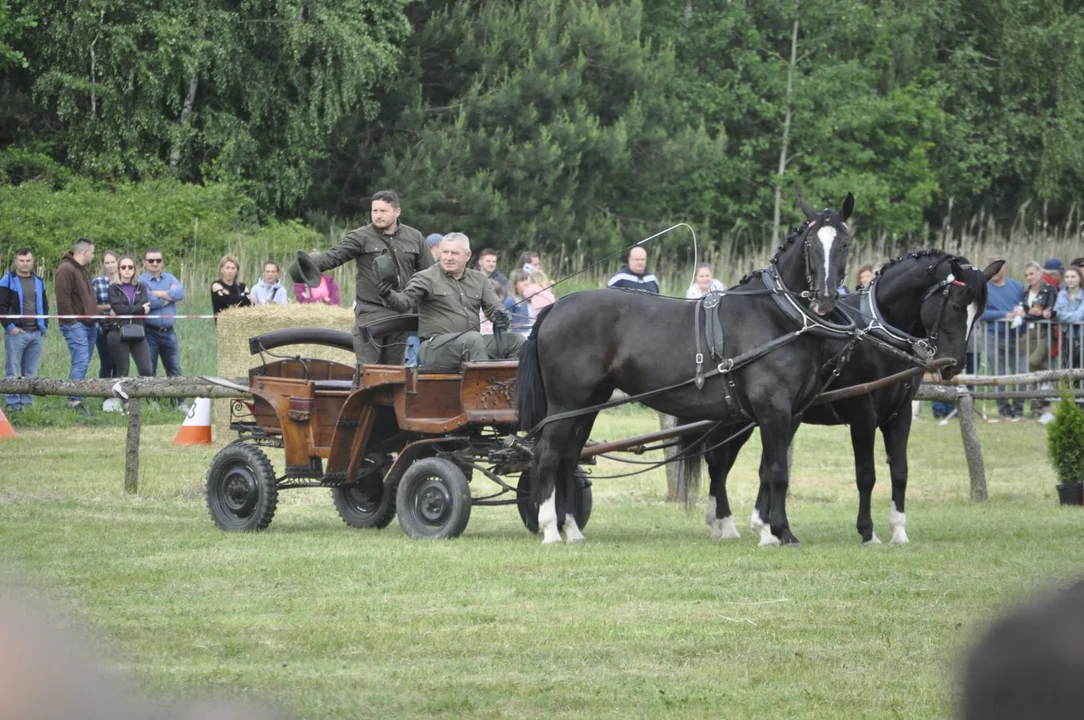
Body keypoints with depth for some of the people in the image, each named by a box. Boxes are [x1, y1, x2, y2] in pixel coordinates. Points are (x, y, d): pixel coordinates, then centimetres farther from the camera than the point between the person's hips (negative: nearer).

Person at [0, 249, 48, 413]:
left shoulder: (38, 282, 16)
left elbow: (45, 306, 23)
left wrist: (44, 325, 11)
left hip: (36, 333, 5)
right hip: (16, 332, -5)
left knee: (31, 373, 7)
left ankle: (27, 403, 12)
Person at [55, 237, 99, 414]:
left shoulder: (83, 270, 21)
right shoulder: (66, 270, -11)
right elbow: (63, 298, -17)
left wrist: (94, 314, 18)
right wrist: (71, 322, -17)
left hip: (89, 324, 10)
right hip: (76, 325, -10)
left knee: (82, 363, 8)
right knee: (81, 362, -16)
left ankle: (75, 400, 10)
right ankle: (75, 401, -17)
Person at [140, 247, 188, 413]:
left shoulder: (169, 278, 12)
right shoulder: (141, 281, -4)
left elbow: (180, 293, -6)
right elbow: (146, 302, -20)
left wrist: (160, 294, -14)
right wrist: (169, 296, -6)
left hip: (168, 331, 4)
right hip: (150, 331, -4)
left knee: (174, 368, 7)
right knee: (149, 370, 3)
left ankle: (180, 403, 11)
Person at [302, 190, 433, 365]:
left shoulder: (414, 238, 9)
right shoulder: (361, 238, -3)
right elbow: (334, 256, -15)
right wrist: (309, 266, -35)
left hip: (401, 313, 3)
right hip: (371, 312, -3)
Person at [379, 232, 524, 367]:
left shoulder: (479, 280, 17)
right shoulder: (426, 278, 2)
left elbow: (494, 307, 14)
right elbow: (404, 302, -9)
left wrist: (502, 318, -10)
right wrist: (388, 295, -32)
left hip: (473, 343, 6)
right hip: (435, 345, -6)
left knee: (516, 339, -13)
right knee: (474, 338, -36)